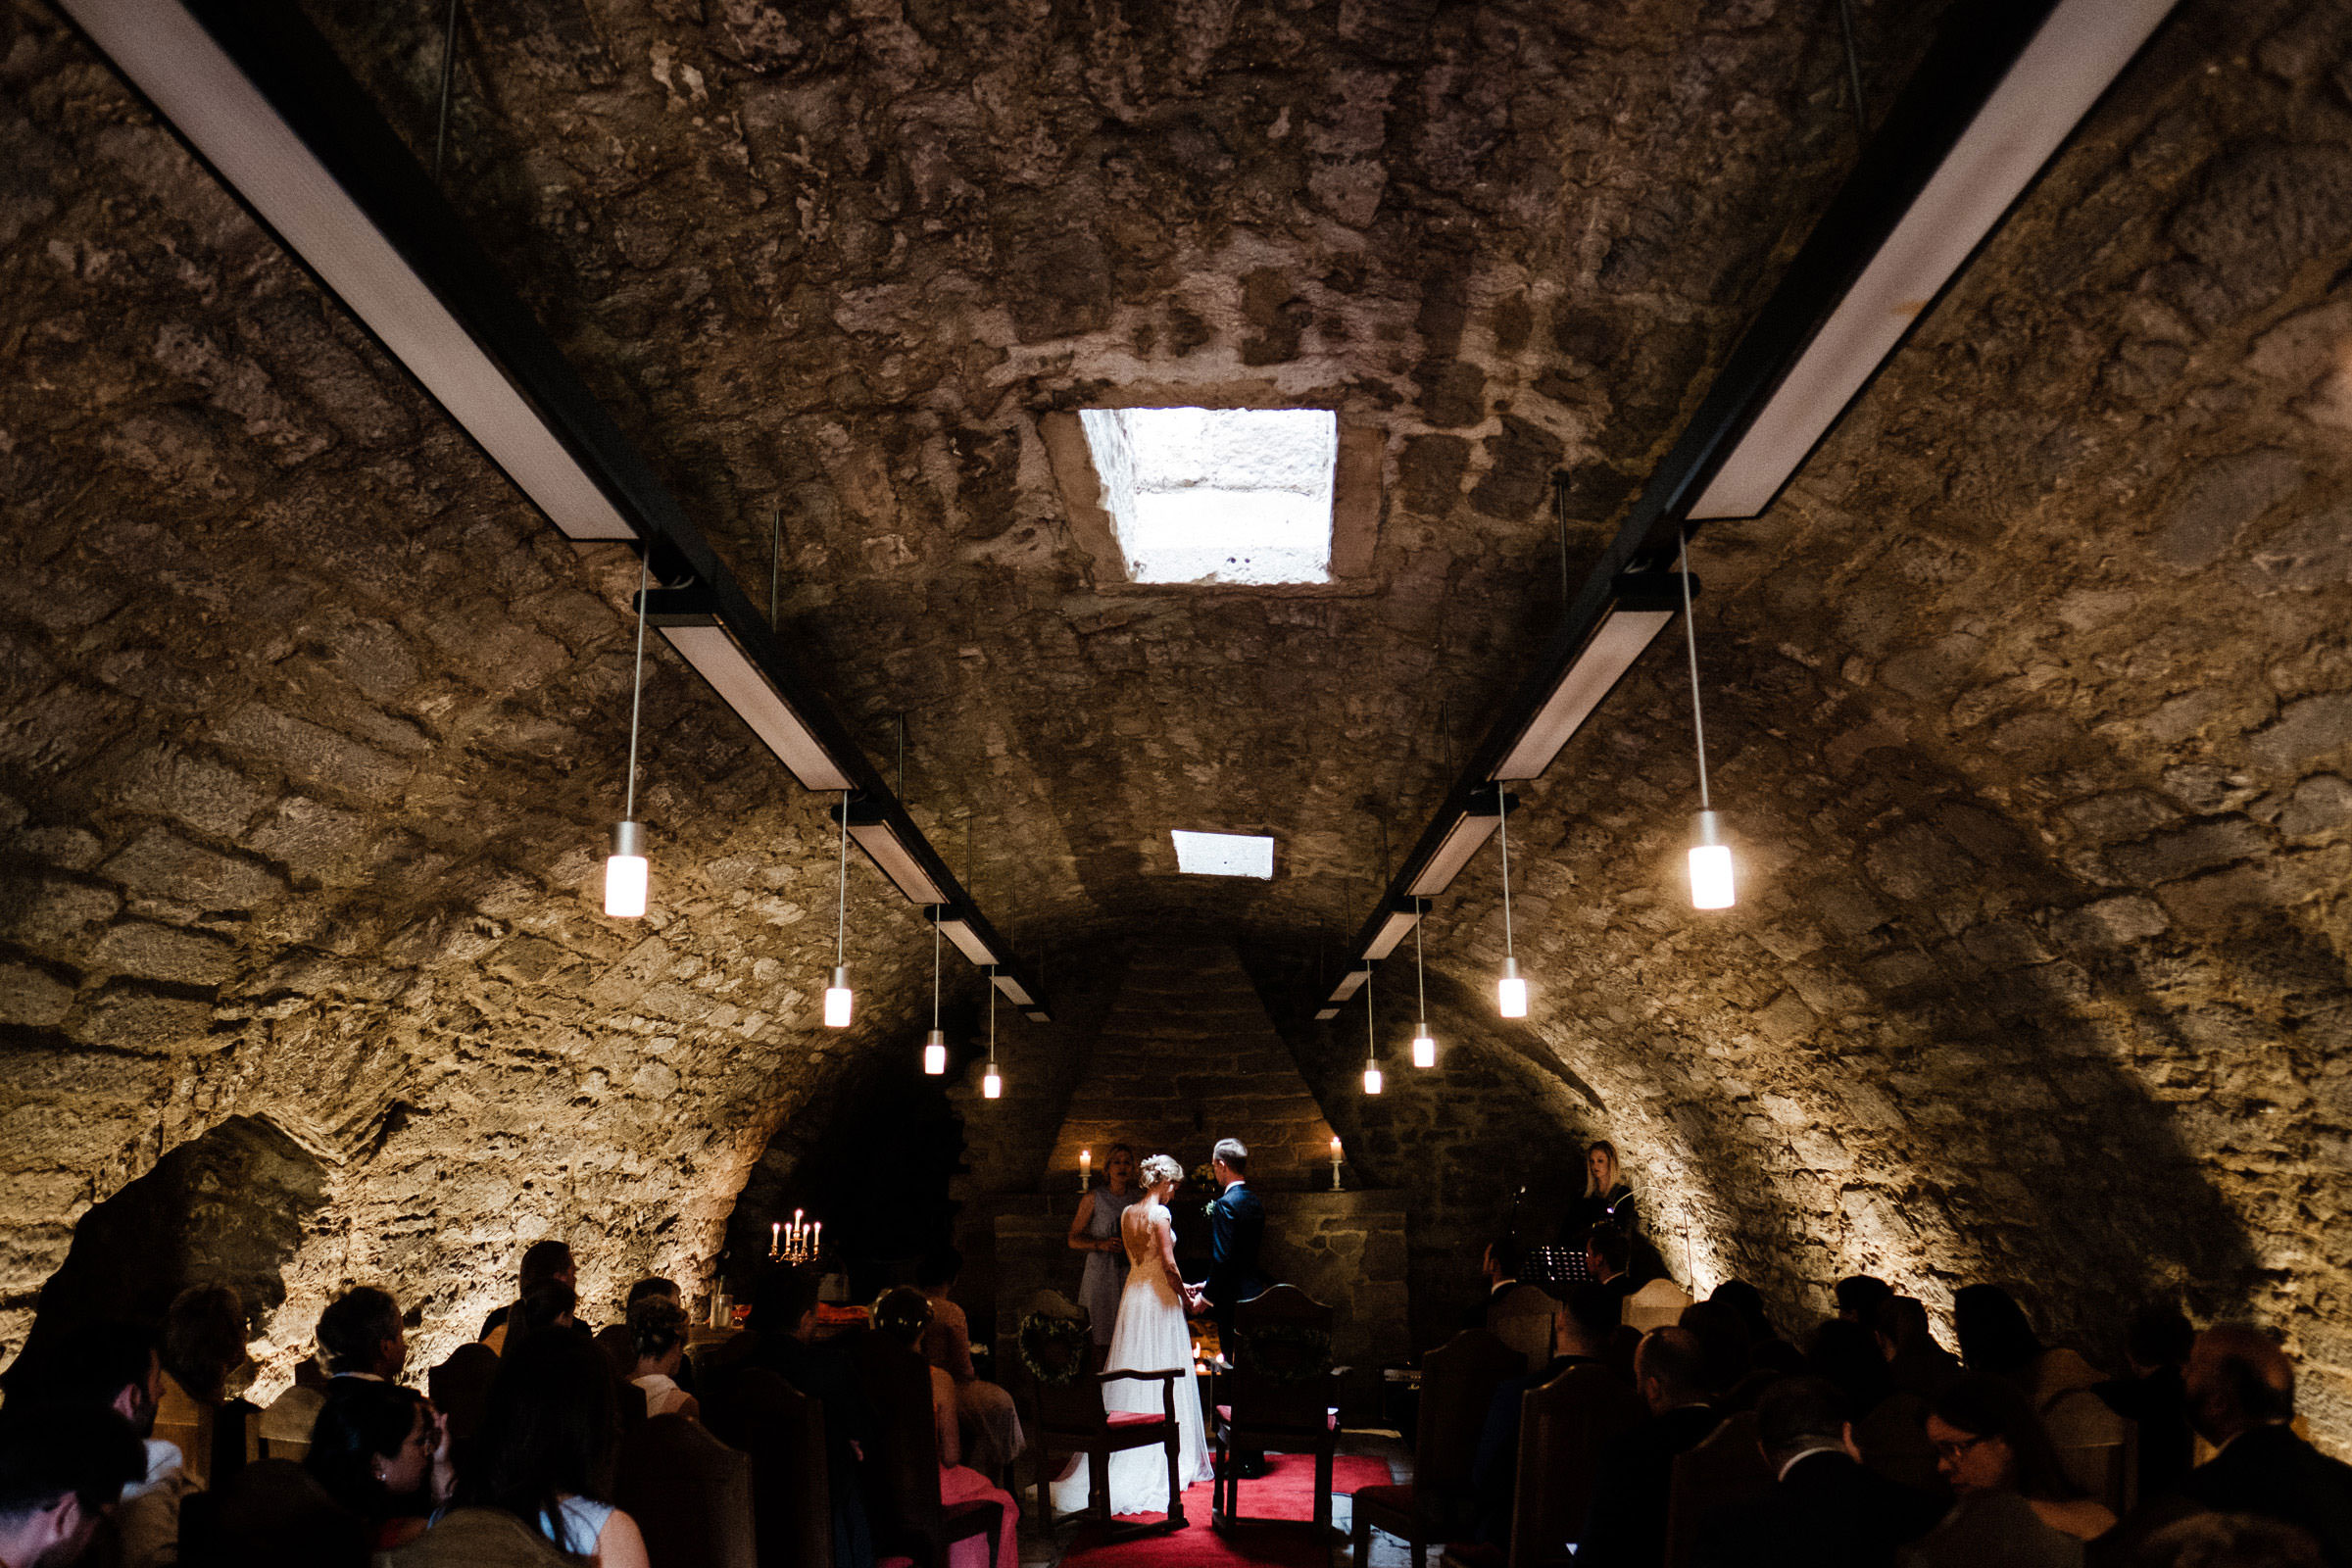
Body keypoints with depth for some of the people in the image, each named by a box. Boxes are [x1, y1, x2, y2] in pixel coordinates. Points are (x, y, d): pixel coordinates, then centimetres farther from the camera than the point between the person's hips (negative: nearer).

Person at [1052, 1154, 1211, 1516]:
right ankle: (1164, 1458, 5)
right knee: (1164, 1374, 1)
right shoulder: (1159, 1214, -16)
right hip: (1159, 1300, -7)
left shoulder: (1127, 1214, 7)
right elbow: (1168, 1265, -19)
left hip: (1133, 1294, 7)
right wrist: (1187, 1297, -4)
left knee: (1133, 1372, 12)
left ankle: (1128, 1452, 17)